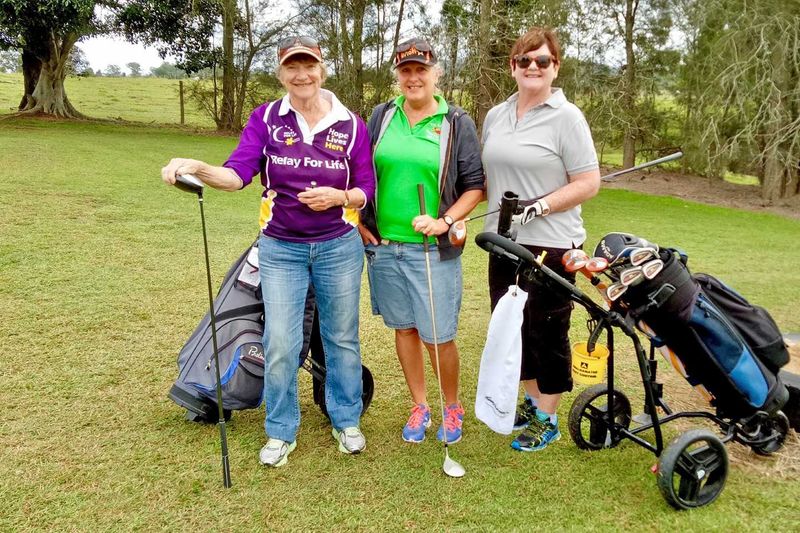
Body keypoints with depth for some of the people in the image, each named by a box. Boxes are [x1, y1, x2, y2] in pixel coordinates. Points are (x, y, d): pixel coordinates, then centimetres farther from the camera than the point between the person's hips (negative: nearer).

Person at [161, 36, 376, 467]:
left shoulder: (350, 125, -2)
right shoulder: (265, 119, -2)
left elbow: (366, 189, 1)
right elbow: (239, 172, -16)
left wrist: (339, 197, -20)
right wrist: (198, 168, -35)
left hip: (338, 246, 1)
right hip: (281, 249, 0)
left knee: (342, 338, 12)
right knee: (280, 345, 1)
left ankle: (346, 420, 31)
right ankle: (281, 431, 21)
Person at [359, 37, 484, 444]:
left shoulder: (457, 122, -1)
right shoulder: (382, 116, 7)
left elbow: (475, 185, -1)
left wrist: (443, 222, -14)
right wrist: (360, 222, 6)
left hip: (433, 249, -3)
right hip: (383, 244, 3)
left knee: (438, 336, -1)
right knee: (403, 328, 13)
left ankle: (452, 407, 25)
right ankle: (420, 406, 30)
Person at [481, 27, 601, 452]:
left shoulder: (566, 117, -8)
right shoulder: (495, 117, 10)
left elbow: (588, 183, -12)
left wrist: (538, 206, -21)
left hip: (550, 246, -6)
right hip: (504, 243, 6)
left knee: (547, 332, 4)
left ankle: (547, 419, 21)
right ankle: (532, 400, 35)